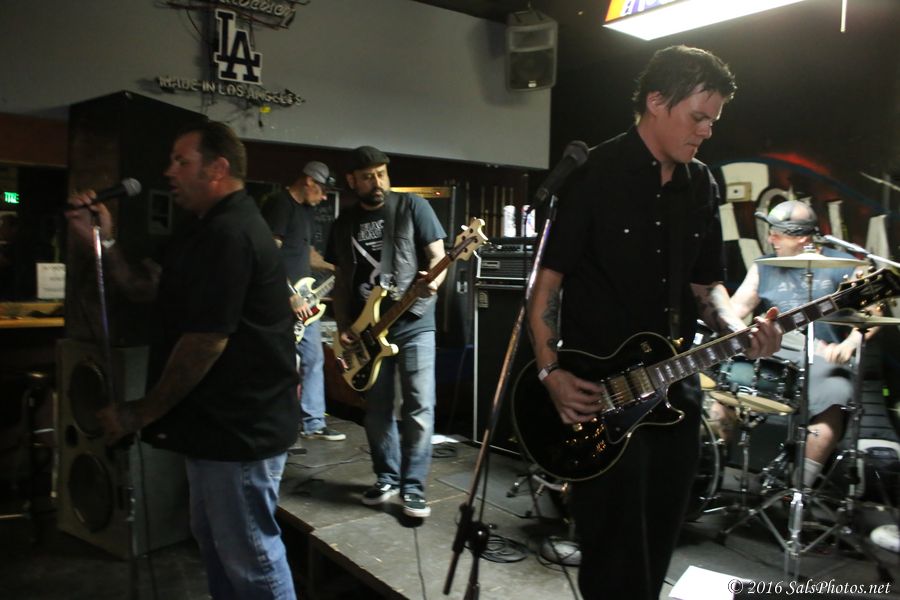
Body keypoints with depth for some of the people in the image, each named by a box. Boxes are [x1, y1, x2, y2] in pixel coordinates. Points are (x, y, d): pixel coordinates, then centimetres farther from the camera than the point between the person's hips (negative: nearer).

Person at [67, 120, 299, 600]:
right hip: (218, 418, 11)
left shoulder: (229, 234, -23)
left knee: (250, 557, 2)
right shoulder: (211, 228, 13)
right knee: (213, 540, 24)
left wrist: (141, 413, -14)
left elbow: (205, 342, -25)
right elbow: (145, 288, 15)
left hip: (240, 426, -11)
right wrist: (104, 241, 0)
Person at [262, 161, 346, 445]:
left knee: (313, 359, 12)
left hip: (303, 297, 10)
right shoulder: (278, 204, -12)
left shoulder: (307, 210, 17)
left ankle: (313, 422, 22)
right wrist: (292, 297, -21)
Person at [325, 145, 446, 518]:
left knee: (419, 407, -7)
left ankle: (413, 487, 5)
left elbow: (437, 255, -4)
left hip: (413, 323, -4)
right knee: (376, 409, 10)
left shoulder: (413, 206, -1)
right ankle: (387, 479, 25)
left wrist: (432, 282, -26)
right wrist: (343, 326, 3)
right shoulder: (343, 225, 11)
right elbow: (341, 281, 14)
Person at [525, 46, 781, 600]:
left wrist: (737, 328, -6)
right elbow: (548, 277, -10)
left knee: (657, 548, 18)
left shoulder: (702, 185, 9)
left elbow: (705, 284, 14)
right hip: (598, 394, -6)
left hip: (675, 390, 7)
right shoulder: (594, 175, -11)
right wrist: (550, 371, -18)